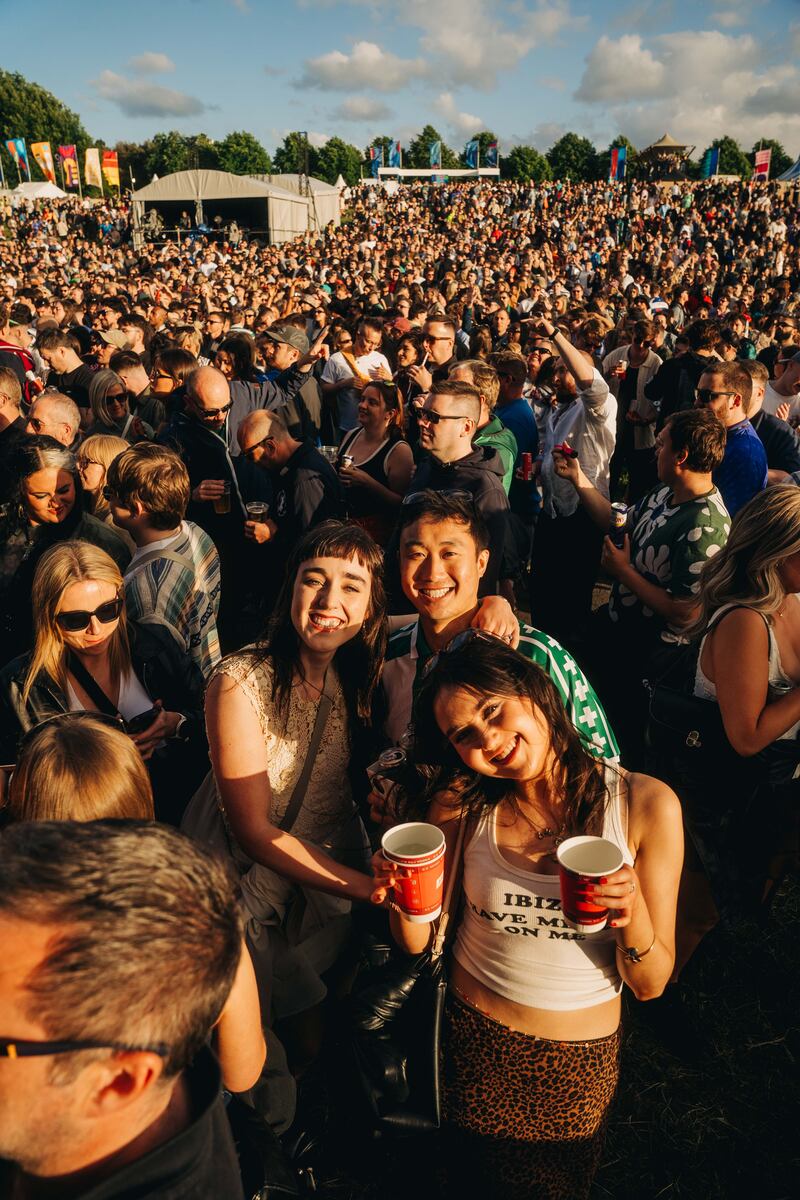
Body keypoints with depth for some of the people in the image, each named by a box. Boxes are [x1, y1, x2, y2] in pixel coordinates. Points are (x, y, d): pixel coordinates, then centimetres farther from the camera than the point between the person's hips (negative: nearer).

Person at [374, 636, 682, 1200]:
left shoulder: (646, 804, -19)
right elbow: (419, 941, -7)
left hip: (579, 1064, 0)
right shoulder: (462, 801, -14)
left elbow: (649, 985, -12)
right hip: (474, 1043, 1)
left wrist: (633, 915, -32)